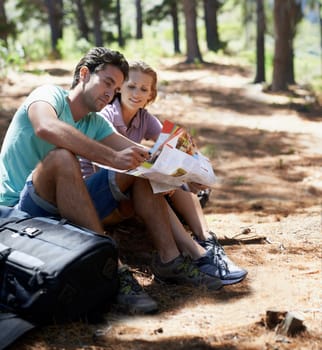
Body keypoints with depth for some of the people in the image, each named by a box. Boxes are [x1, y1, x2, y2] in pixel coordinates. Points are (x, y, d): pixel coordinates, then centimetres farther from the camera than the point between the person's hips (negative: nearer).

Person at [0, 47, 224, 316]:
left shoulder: (95, 123, 13)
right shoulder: (49, 95, -8)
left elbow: (136, 151, 0)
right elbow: (46, 128, -33)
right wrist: (112, 158, -38)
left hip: (66, 210, 7)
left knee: (141, 166, -2)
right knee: (62, 157, -36)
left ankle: (170, 260, -9)